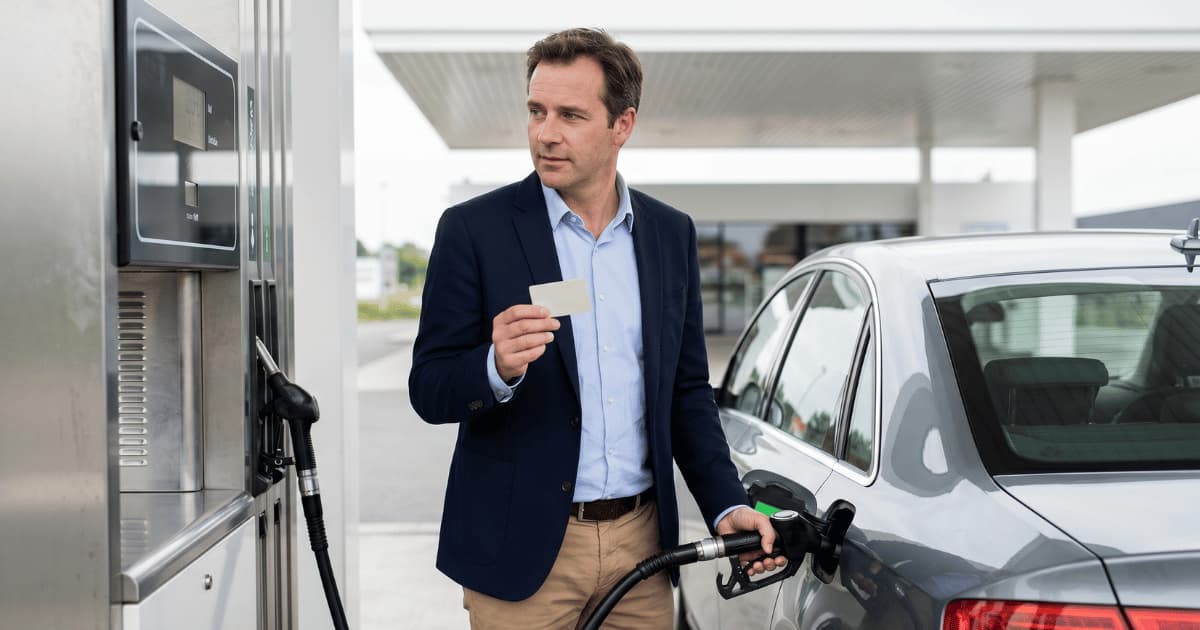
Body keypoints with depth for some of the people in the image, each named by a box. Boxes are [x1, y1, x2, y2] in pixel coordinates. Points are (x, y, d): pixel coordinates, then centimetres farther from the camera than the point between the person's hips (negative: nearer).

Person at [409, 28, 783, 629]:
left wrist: (727, 506, 2)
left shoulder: (672, 234, 6)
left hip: (641, 542, 3)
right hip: (521, 552, -3)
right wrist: (498, 367, -26)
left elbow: (687, 391, 11)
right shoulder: (473, 229, -5)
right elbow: (429, 391, -6)